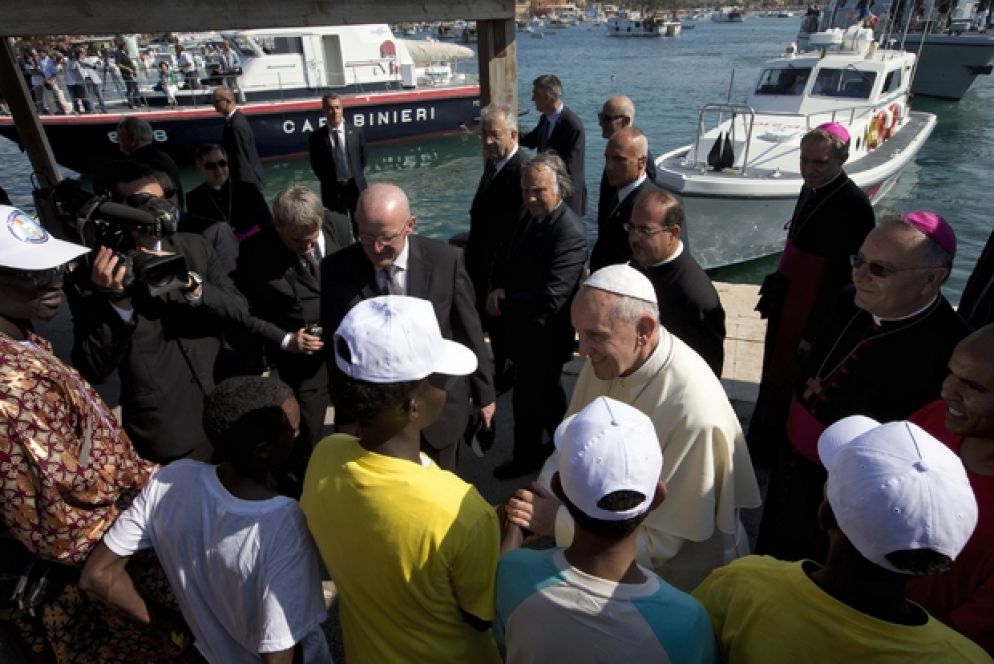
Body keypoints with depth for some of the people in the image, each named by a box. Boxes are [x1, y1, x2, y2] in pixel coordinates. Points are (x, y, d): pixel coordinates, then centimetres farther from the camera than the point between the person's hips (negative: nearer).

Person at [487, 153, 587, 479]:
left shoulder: (570, 233, -27)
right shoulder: (531, 215, 1)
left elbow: (551, 298, -31)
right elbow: (503, 259, 11)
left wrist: (504, 304, -21)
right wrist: (497, 289, -9)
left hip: (544, 336, -8)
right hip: (526, 329, 9)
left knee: (527, 399, 10)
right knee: (547, 393, 24)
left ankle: (526, 457, 35)